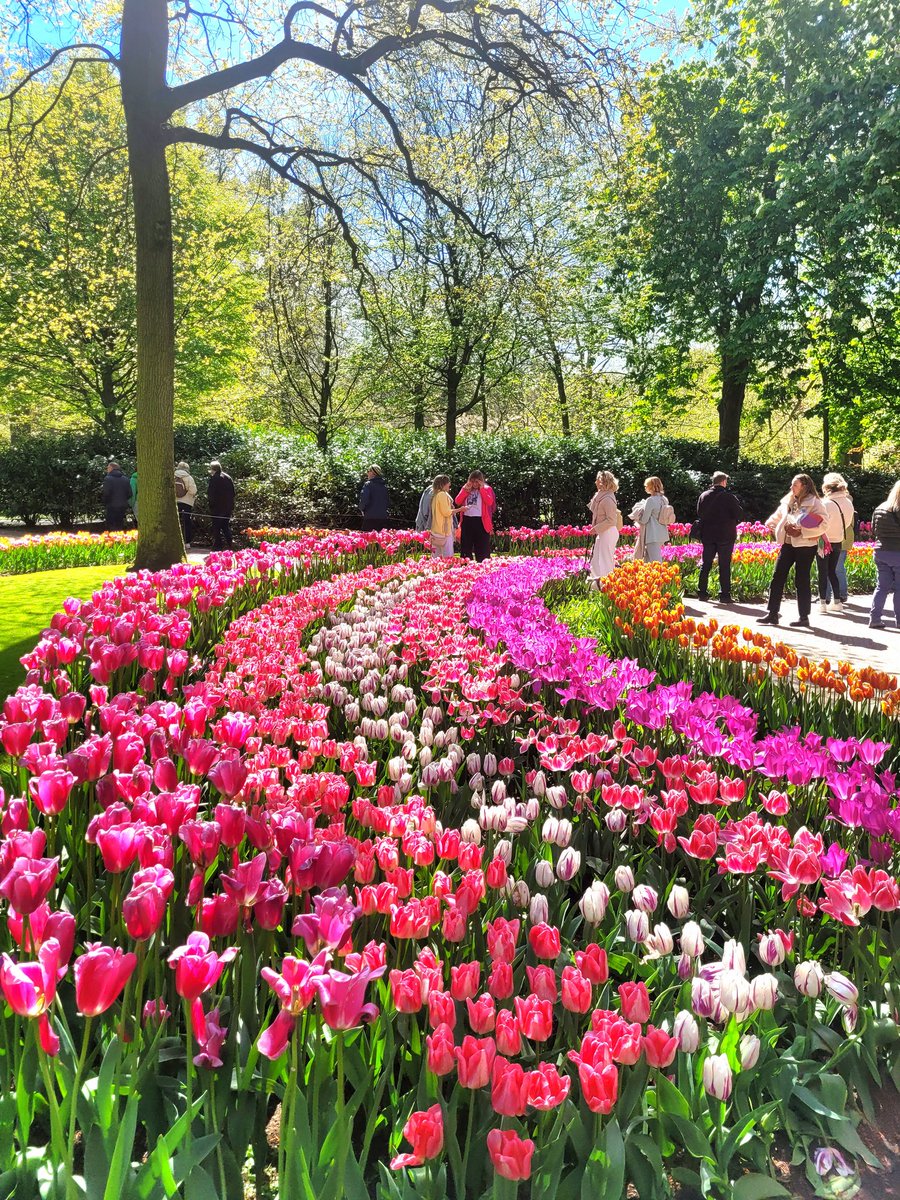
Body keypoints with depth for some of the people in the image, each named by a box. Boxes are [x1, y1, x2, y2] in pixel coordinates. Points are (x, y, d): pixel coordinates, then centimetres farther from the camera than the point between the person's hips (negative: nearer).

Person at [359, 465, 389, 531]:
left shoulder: (368, 484, -8)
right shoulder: (384, 485, 12)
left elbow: (364, 499, -18)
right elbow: (387, 501, 16)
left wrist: (361, 508, -1)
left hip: (370, 516, -6)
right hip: (383, 517, 6)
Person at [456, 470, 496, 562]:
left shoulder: (487, 489, 2)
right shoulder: (465, 488, 12)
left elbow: (489, 502, -14)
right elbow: (458, 501, 1)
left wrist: (481, 489, -12)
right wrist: (466, 490, -6)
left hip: (481, 521, -4)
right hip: (467, 520, 4)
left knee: (482, 547, -1)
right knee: (466, 546, 8)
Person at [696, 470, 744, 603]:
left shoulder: (704, 496, 3)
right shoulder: (728, 496, -10)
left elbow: (699, 514, 9)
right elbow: (740, 514, -10)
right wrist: (732, 522, 8)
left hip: (708, 535, 4)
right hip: (725, 535, -4)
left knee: (705, 564, 11)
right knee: (724, 565, 1)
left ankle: (702, 592, 11)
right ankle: (724, 595, 0)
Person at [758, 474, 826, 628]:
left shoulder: (814, 503, -7)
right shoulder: (788, 501, 13)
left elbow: (822, 525, -15)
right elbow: (778, 516, 29)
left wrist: (802, 532, -22)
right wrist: (770, 523, 12)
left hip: (805, 546, -7)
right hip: (787, 544, 7)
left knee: (802, 581, 1)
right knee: (777, 578, 3)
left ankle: (803, 617, 11)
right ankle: (772, 614, 9)